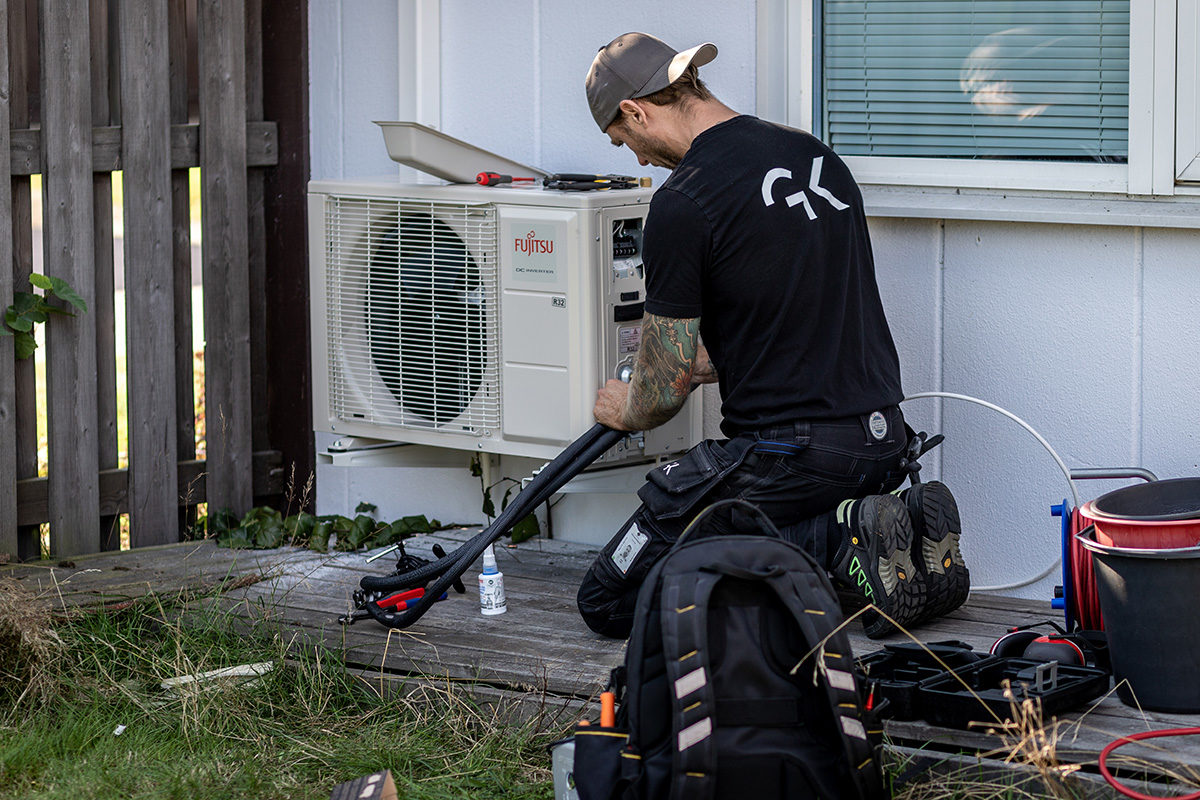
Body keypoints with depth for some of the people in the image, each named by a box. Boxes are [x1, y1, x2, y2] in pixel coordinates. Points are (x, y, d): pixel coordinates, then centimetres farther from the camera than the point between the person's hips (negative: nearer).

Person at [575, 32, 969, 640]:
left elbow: (668, 387, -7)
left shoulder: (682, 203, -14)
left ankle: (840, 539, -11)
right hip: (881, 440, 8)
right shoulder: (815, 156, 11)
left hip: (785, 452, -8)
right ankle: (905, 526, 4)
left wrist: (627, 409, 16)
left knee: (608, 602, 0)